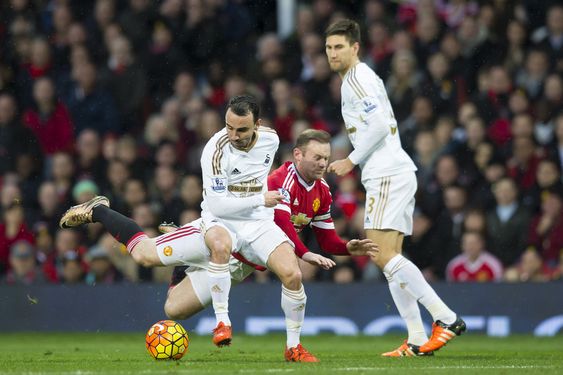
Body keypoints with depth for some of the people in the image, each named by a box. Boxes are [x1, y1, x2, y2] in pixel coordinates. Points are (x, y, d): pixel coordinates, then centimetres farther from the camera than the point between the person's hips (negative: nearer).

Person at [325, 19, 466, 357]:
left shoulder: (357, 78, -8)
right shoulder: (364, 77, 22)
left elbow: (379, 125, -19)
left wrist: (351, 161, -11)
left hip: (388, 175, -10)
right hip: (396, 173, 10)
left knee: (384, 256, -16)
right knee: (390, 259, 7)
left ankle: (446, 318, -19)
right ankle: (417, 340, 2)